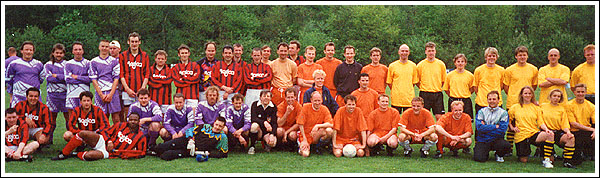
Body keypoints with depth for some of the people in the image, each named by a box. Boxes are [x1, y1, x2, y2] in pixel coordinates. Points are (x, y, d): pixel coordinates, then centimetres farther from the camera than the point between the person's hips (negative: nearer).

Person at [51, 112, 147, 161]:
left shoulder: (141, 136, -2)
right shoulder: (120, 125, 7)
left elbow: (142, 152, 0)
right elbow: (106, 131, 11)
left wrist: (127, 154, -13)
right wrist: (109, 141, -8)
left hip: (109, 153, -3)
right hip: (102, 141, 3)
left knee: (88, 156, -32)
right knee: (83, 133, -21)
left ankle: (75, 154, 3)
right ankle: (63, 154, -11)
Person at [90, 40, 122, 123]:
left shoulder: (114, 61, 8)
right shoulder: (93, 62, 9)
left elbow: (116, 79, 3)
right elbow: (93, 80, 5)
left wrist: (111, 94, -8)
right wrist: (101, 95, -5)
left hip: (113, 92, 0)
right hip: (100, 92, 1)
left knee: (116, 118, -5)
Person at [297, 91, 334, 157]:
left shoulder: (324, 109, -3)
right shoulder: (306, 107, -8)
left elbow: (331, 124, -13)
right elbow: (300, 124, -8)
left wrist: (318, 126, -27)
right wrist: (305, 140, -13)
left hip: (317, 135, 2)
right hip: (306, 134, -2)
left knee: (329, 131, -28)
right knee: (305, 154, -24)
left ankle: (317, 147, -3)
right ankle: (302, 146, 14)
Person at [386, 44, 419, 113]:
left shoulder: (413, 66, 8)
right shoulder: (392, 66, 3)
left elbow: (414, 82, 14)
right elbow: (389, 82, 7)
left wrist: (408, 90, 7)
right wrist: (394, 91, 1)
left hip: (409, 98, 1)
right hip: (396, 98, -1)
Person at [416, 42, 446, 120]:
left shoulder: (441, 64, 4)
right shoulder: (420, 65, 1)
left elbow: (444, 80, 12)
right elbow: (417, 81, 9)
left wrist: (437, 88, 7)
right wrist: (423, 88, 4)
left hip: (437, 94, 1)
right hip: (424, 94, -1)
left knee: (439, 117, 0)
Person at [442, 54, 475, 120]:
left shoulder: (470, 75, 3)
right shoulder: (449, 75, 3)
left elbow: (472, 89, 13)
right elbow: (446, 89, 10)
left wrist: (466, 95, 4)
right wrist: (452, 96, 5)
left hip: (466, 102, 0)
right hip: (453, 101, 0)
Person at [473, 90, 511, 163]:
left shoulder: (503, 113, 2)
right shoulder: (481, 111, 5)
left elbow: (502, 130, -9)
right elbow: (479, 127, -10)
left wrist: (486, 128, -8)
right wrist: (495, 126, -11)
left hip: (496, 140, 0)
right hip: (482, 141, 0)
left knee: (506, 146, -32)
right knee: (478, 158, -24)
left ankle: (499, 155, 6)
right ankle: (486, 153, 16)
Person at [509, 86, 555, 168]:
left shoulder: (536, 108, 14)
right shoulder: (515, 107, 9)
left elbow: (541, 122, 5)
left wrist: (546, 129, -14)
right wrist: (512, 127, -2)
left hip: (534, 133, 1)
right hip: (521, 135, -1)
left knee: (550, 134, -31)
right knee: (523, 160, -9)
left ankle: (546, 160, -23)